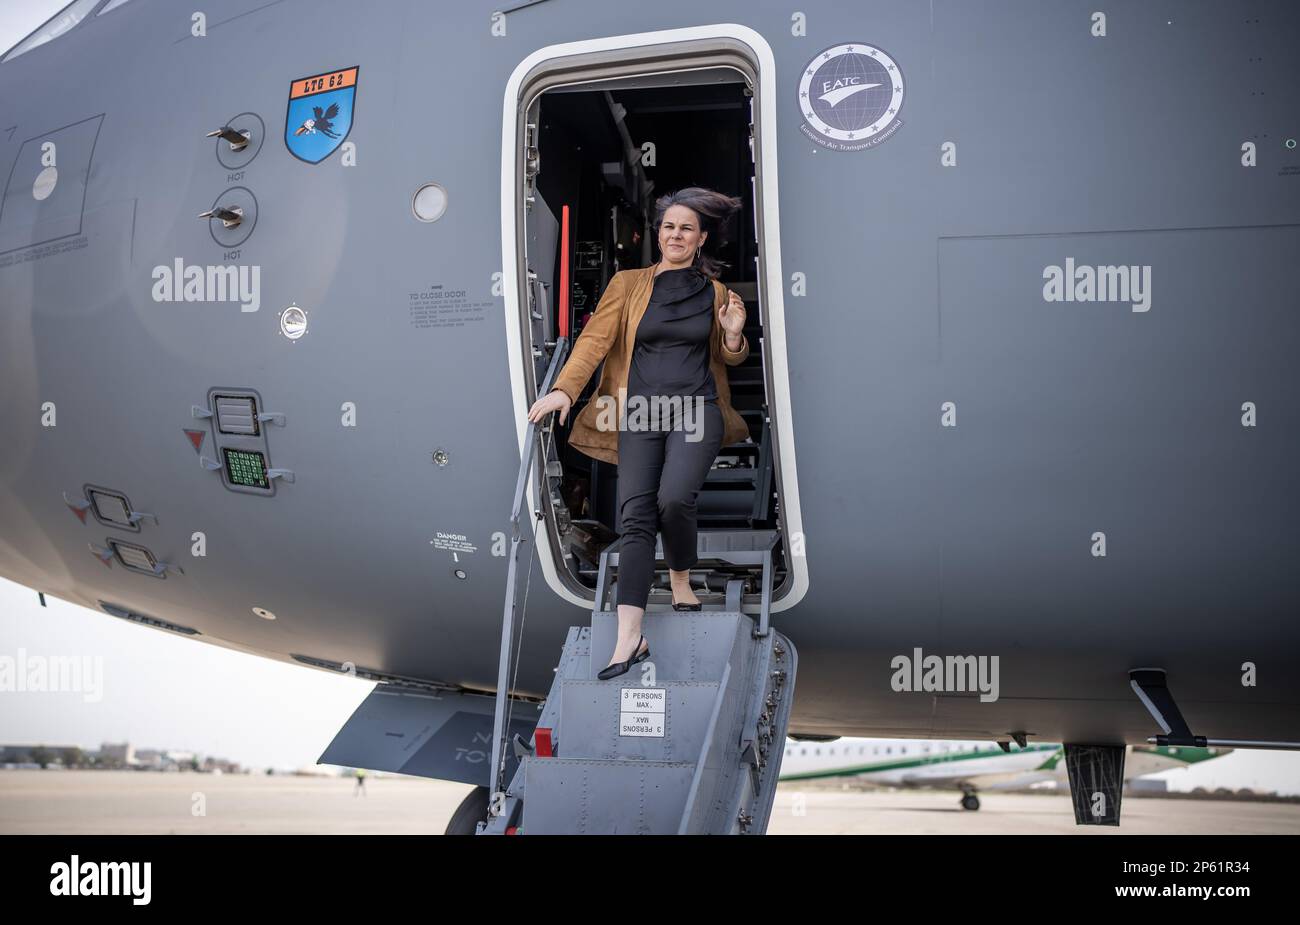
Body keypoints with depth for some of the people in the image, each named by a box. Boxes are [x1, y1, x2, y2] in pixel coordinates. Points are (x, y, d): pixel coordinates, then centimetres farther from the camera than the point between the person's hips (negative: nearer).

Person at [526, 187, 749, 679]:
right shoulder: (628, 283, 8)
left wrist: (733, 334, -2)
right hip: (639, 415, 0)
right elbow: (596, 337, -3)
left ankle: (681, 582, 9)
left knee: (674, 499, -22)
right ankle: (629, 637, -11)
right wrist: (564, 388, -18)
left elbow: (727, 357, 22)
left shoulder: (714, 292, 12)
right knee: (636, 517, -9)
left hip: (695, 410, 0)